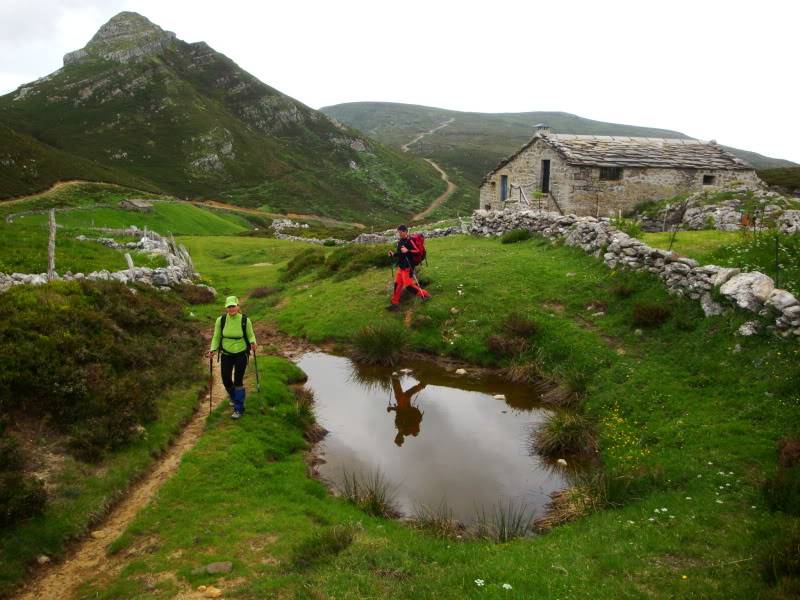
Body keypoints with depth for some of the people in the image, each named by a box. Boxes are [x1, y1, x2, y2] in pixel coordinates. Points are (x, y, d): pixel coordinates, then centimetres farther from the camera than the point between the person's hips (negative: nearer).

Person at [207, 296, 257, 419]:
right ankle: (233, 396, 42)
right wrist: (213, 350, -12)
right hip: (226, 354, 2)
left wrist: (253, 342, -24)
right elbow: (216, 337, 1)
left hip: (241, 354, -2)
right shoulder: (221, 320, -11)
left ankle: (239, 408, 15)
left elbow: (251, 335, -3)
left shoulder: (245, 320, -15)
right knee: (226, 381, 7)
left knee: (238, 381, -2)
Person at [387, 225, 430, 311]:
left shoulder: (409, 241, -16)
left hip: (407, 267, -9)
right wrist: (393, 254, 7)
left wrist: (407, 251, -31)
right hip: (401, 266, 9)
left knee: (409, 284, -5)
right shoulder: (400, 241, 10)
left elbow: (417, 251, -22)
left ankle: (424, 295, 12)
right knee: (397, 284, 10)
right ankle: (395, 303, 18)